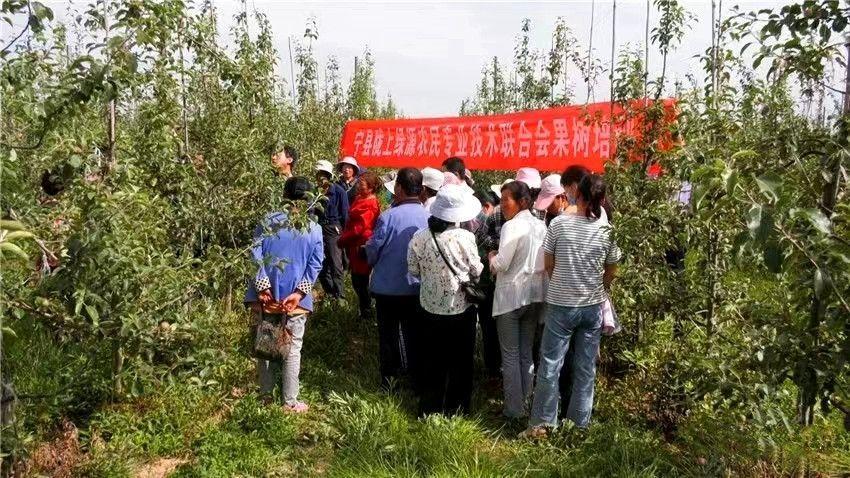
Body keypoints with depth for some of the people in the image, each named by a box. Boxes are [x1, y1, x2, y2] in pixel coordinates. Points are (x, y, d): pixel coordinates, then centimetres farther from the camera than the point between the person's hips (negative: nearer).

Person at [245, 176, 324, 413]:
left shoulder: (268, 221, -3)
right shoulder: (314, 229, -2)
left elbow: (256, 254, -7)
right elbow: (315, 266, -6)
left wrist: (262, 286, -7)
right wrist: (299, 293, -8)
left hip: (266, 295, 1)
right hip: (295, 299, -1)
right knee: (292, 350, 9)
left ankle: (265, 398, 25)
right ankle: (290, 402, 16)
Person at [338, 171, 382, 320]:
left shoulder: (369, 205, -20)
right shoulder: (360, 199, 10)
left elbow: (359, 228, -22)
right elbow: (351, 221, 16)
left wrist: (342, 239, -11)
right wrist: (344, 237, 5)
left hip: (361, 247, -10)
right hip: (355, 247, 10)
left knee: (361, 281, 0)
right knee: (357, 280, 17)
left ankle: (366, 313, 13)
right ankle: (365, 310, 30)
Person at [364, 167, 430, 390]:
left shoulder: (388, 216, -21)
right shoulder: (428, 216, -10)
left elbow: (372, 251, -12)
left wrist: (373, 262, 10)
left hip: (388, 286, -3)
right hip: (417, 286, 3)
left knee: (388, 334, 14)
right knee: (414, 334, 17)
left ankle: (389, 378, 23)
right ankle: (417, 378, 29)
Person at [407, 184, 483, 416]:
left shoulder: (419, 237, -12)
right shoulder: (465, 237, -19)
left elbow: (413, 270, -2)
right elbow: (477, 271, -9)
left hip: (431, 308, 3)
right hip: (461, 309, -2)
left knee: (432, 361, 17)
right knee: (460, 361, 15)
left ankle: (429, 408, 27)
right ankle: (456, 408, 26)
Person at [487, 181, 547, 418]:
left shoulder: (512, 226, -16)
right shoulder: (541, 226, 5)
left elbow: (501, 264, -17)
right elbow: (545, 262, 8)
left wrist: (492, 257, 2)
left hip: (511, 296, -7)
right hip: (535, 294, 7)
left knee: (510, 355, 3)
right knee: (526, 352, 15)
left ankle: (514, 409, 9)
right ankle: (526, 402, 24)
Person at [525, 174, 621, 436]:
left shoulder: (559, 223, -10)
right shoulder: (608, 230, -6)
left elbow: (548, 265, 0)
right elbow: (611, 272, 4)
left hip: (560, 304, -2)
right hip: (593, 306, 2)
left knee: (550, 365, 6)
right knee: (586, 368, 13)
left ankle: (541, 423, 13)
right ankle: (580, 421, 24)